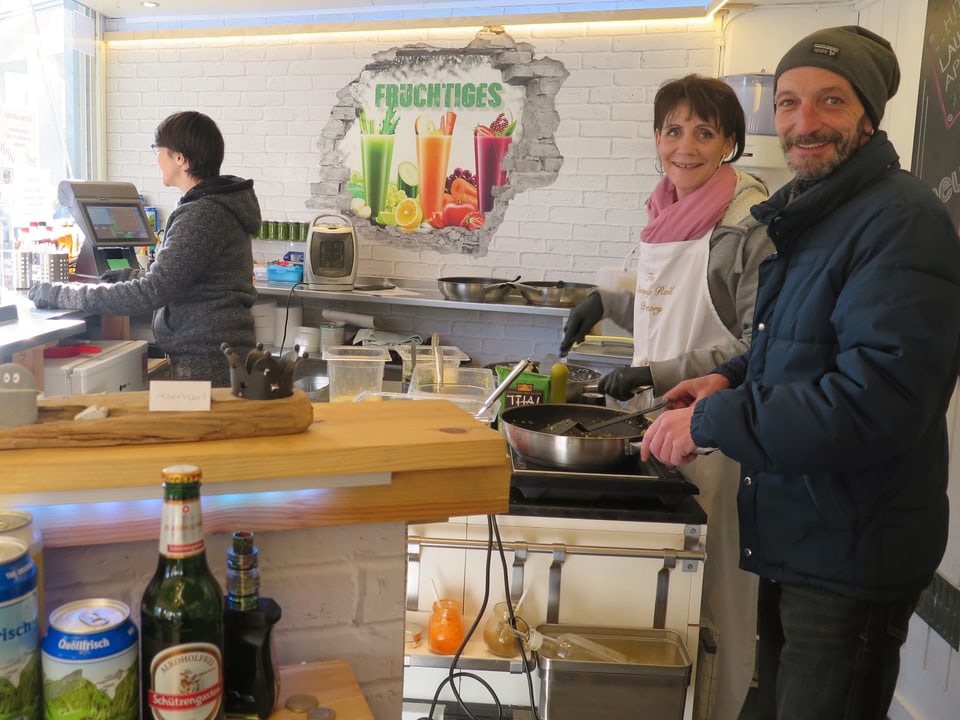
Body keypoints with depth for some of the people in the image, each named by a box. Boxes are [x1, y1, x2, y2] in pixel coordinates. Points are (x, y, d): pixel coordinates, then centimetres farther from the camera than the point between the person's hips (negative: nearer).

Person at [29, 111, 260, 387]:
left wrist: (59, 294, -15)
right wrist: (134, 276, 13)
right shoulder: (218, 204, 13)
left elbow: (150, 294, -22)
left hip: (206, 365, -10)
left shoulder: (203, 215, -19)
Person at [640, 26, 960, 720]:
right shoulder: (813, 215, 11)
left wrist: (710, 422, -23)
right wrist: (733, 378, 4)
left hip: (852, 554, -9)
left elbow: (878, 400, -29)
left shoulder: (902, 221, -20)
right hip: (796, 538, 9)